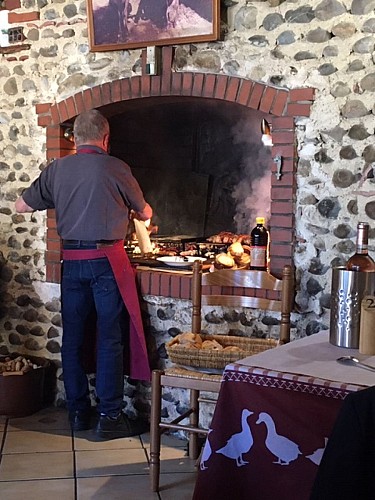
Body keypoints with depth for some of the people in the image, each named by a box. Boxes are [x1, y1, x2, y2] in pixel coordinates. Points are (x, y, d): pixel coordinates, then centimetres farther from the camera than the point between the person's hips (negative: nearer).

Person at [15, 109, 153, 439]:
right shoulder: (116, 168, -6)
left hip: (72, 261, 4)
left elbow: (22, 206, 11)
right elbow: (145, 213, 7)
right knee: (110, 339, 1)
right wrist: (133, 210, 31)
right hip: (107, 261, -4)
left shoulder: (57, 169, 3)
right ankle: (110, 417, 4)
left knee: (73, 338, 11)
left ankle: (78, 412, 20)